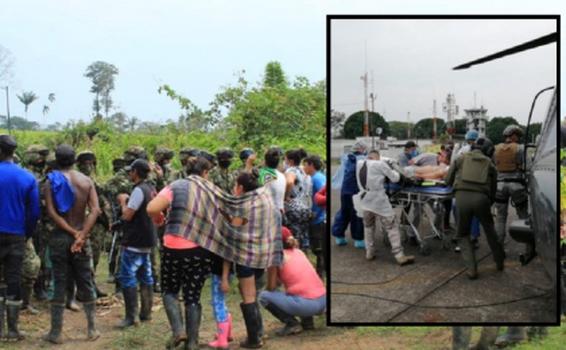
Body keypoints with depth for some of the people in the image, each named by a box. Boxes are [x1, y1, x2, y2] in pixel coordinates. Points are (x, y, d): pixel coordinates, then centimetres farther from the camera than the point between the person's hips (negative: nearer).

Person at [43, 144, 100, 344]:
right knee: (85, 283, 10)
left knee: (59, 284, 2)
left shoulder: (51, 181, -4)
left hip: (60, 237, -2)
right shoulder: (86, 181, 1)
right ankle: (92, 329, 14)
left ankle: (56, 333, 5)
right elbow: (95, 210, -10)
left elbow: (51, 212, -15)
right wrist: (81, 235, -15)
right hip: (81, 236, 2)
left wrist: (73, 232, -14)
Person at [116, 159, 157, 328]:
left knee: (127, 276, -8)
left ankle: (131, 316, -9)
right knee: (145, 276, 14)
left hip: (134, 242, -10)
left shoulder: (138, 190, -18)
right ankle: (146, 313, 21)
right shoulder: (151, 189, 11)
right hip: (147, 240, 10)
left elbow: (127, 215, -18)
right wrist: (128, 200, 11)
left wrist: (123, 201, -2)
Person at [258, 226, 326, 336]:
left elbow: (271, 287, -2)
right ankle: (308, 321, 20)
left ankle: (292, 324, 2)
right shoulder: (298, 252, 17)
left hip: (306, 304, -7)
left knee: (263, 296, 6)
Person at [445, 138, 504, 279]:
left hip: (462, 197, -1)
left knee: (463, 235, 15)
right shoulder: (490, 164, 19)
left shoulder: (461, 158, 16)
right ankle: (499, 261, 39)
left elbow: (448, 180, 17)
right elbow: (493, 190, 21)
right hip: (481, 198, 1)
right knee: (489, 229, 27)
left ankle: (471, 269, 4)